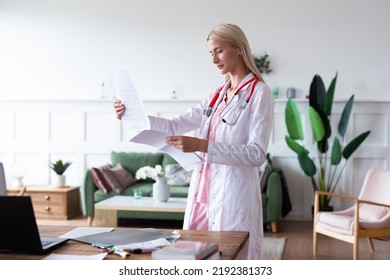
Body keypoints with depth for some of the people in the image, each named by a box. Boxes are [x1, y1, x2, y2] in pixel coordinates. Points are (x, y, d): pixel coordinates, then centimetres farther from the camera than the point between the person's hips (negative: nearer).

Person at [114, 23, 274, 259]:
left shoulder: (259, 93, -7)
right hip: (204, 189, 7)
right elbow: (175, 126, 14)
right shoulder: (218, 95, 15)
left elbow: (256, 154, -16)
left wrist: (201, 145, -25)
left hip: (234, 194, -7)